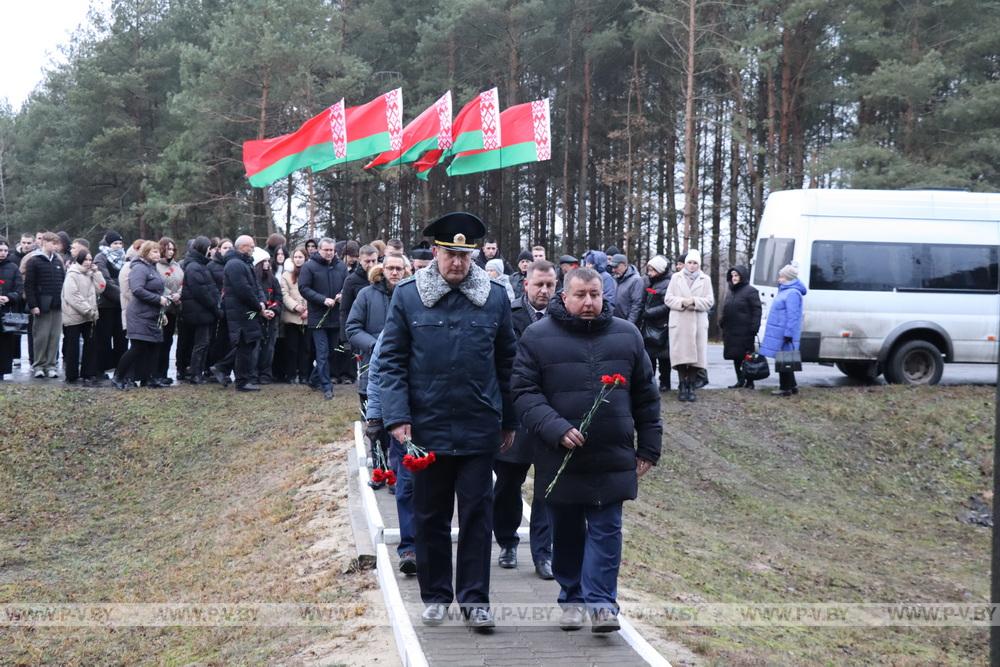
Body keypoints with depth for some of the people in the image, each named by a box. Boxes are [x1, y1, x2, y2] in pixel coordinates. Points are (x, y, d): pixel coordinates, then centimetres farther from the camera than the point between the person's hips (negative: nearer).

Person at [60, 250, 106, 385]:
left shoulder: (90, 274, 14)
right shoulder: (72, 275, -10)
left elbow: (100, 288, 5)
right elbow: (73, 296, -18)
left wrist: (96, 272, -2)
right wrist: (88, 310, -18)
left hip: (88, 317, 7)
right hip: (74, 317, -7)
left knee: (90, 345, 5)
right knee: (73, 347, 1)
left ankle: (88, 374, 11)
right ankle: (71, 376, 8)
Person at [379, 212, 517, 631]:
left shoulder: (494, 297, 2)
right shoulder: (408, 295, -1)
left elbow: (505, 362, 9)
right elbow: (392, 360, -1)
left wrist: (509, 421, 10)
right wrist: (397, 417, -9)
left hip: (480, 428, 0)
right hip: (428, 427, 0)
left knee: (477, 514, 4)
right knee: (430, 516, 11)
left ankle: (475, 598, 12)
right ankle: (435, 596, 23)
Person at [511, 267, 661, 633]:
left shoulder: (626, 335, 6)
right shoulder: (538, 337, -3)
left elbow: (646, 396, 12)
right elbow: (524, 393, -7)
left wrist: (648, 448, 10)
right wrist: (556, 429, -19)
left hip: (612, 460, 1)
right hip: (559, 460, -1)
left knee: (605, 530, -1)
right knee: (566, 532, 11)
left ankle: (601, 602, 2)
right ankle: (573, 598, 24)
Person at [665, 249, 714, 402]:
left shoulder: (705, 280, 12)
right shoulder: (676, 277, 12)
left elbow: (710, 301, 4)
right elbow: (668, 298, 5)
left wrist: (694, 301, -13)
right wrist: (682, 302, -13)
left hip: (698, 323, 1)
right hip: (679, 322, -1)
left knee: (696, 355, -3)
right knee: (681, 355, -6)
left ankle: (691, 386, 5)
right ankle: (682, 386, 1)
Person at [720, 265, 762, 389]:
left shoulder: (750, 291, -7)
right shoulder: (732, 292, 17)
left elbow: (756, 310, -12)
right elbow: (726, 310, 24)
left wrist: (754, 327, -19)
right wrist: (722, 322, 14)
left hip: (744, 331, -8)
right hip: (731, 331, 8)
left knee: (746, 356, -3)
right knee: (735, 357, 10)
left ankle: (749, 382, 3)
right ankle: (740, 380, 17)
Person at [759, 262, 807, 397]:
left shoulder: (792, 293, -16)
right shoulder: (785, 291, 17)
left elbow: (792, 316, -22)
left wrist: (788, 334, -25)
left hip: (784, 334, -10)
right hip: (780, 333, 10)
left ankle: (786, 388, 0)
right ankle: (791, 386, 22)